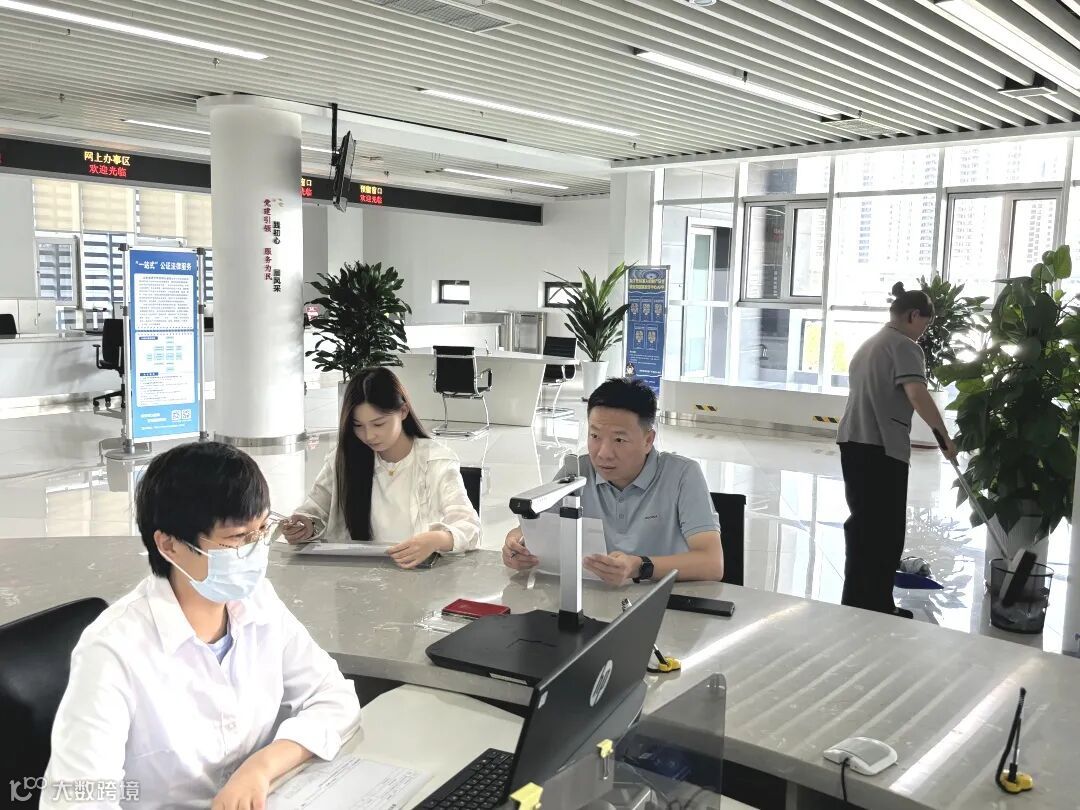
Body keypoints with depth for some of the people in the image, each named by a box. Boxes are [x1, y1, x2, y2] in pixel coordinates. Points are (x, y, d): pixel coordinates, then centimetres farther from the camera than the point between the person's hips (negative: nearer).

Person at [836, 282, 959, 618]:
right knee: (885, 530, -1)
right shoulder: (905, 346, -8)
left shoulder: (869, 344, 21)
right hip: (881, 447, -9)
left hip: (853, 442, 9)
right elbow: (918, 395, -23)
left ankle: (855, 603, 20)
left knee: (862, 523, 14)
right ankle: (876, 607, 4)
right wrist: (945, 437, -17)